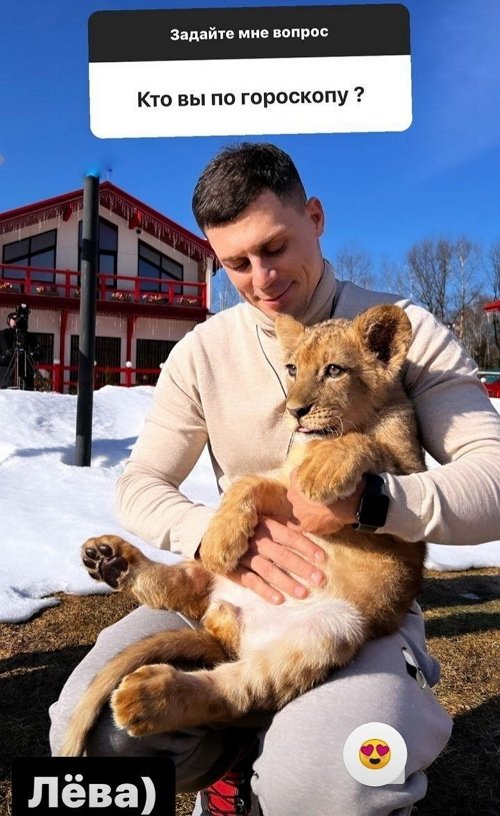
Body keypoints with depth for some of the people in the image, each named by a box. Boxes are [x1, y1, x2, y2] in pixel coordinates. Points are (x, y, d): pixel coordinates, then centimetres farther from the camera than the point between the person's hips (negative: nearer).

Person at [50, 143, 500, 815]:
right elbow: (141, 486, 3)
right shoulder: (203, 352, 2)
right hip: (237, 587, 3)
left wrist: (372, 499, -31)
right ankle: (239, 756, 9)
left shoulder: (404, 330, -4)